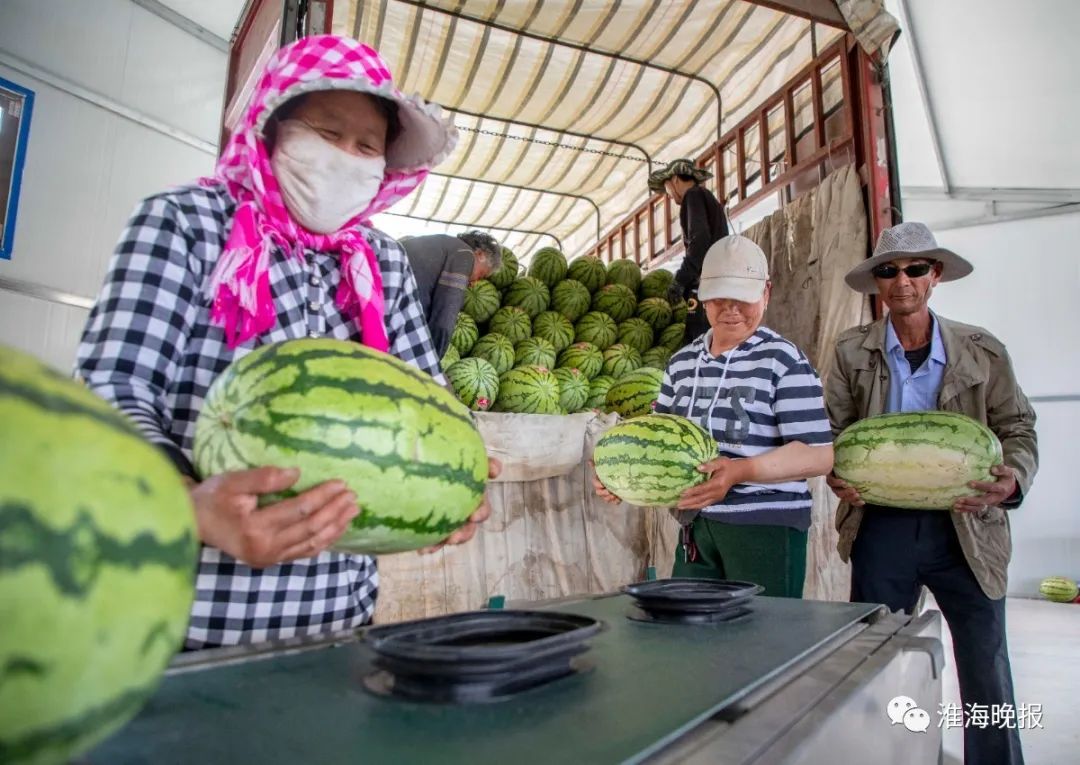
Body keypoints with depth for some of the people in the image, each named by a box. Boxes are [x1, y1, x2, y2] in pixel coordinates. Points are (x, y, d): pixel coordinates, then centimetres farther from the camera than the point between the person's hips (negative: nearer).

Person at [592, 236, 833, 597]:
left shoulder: (784, 361, -7)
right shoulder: (682, 362, 10)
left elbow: (818, 455, -13)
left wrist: (740, 471, -27)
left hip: (767, 525, -5)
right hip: (696, 525, 5)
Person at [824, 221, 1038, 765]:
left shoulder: (983, 351, 2)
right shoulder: (852, 350, 2)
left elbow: (1017, 428, 5)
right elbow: (834, 427, 4)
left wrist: (1014, 478, -15)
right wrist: (835, 474, -14)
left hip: (965, 530, 0)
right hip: (880, 528, 0)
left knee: (988, 678, 8)